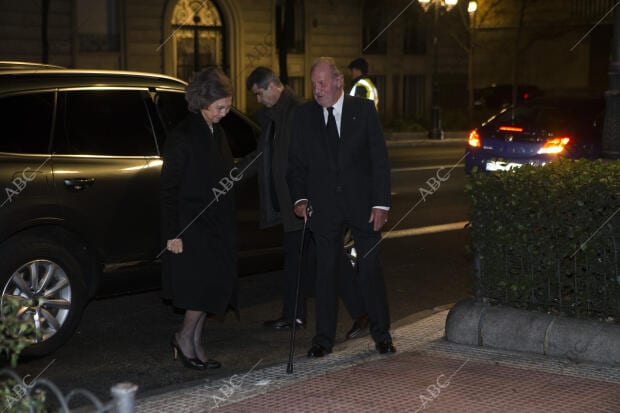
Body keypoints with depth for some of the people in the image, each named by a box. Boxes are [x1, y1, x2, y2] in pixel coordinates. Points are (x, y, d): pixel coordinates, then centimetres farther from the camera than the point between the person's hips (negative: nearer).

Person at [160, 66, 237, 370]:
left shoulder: (217, 132, 12)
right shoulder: (183, 136, -14)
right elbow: (169, 188, -14)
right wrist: (172, 233, -16)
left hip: (217, 224, 8)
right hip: (193, 225, -8)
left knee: (215, 286, 7)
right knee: (206, 284, -10)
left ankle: (194, 345, 17)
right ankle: (185, 337, 9)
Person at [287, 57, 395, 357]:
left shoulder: (364, 110, -1)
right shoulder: (304, 115, 4)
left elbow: (379, 159, -1)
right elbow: (296, 162, 8)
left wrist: (381, 203, -7)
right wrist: (299, 198, -6)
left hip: (362, 203, -1)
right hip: (324, 206, 1)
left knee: (370, 269, 4)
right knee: (325, 271, 5)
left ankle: (381, 334, 17)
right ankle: (323, 339, 14)